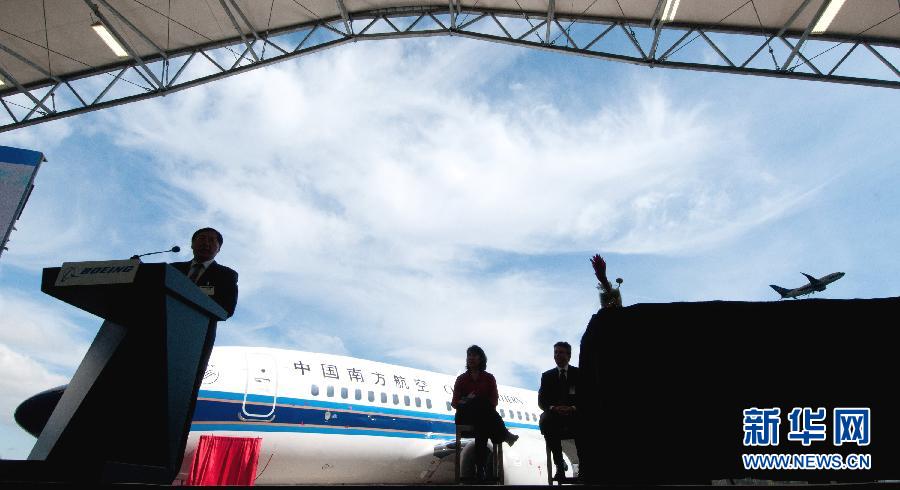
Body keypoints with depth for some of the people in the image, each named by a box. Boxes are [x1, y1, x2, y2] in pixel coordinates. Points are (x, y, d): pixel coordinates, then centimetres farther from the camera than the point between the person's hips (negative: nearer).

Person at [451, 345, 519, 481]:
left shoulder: (489, 378, 14)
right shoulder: (461, 378, 15)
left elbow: (494, 400, 2)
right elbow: (454, 402, 6)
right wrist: (467, 401, -17)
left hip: (484, 416, 0)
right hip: (466, 415, 0)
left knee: (482, 424, -39)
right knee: (480, 401, -34)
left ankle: (480, 468, -40)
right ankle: (504, 435, -32)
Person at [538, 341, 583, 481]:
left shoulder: (579, 373, 8)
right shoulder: (547, 376, 12)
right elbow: (541, 401, 4)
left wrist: (573, 408, -21)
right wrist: (553, 408, -18)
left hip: (575, 414, -1)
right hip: (554, 415, 1)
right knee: (545, 421, -34)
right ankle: (559, 465, -28)